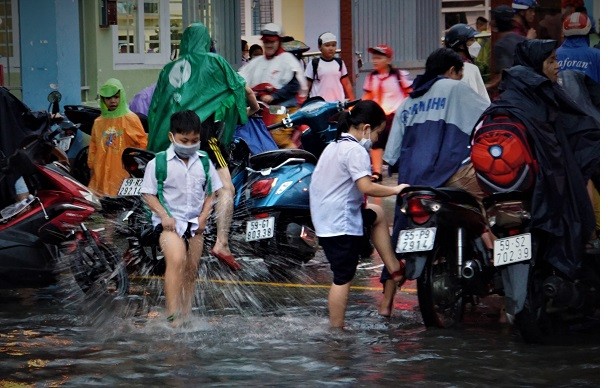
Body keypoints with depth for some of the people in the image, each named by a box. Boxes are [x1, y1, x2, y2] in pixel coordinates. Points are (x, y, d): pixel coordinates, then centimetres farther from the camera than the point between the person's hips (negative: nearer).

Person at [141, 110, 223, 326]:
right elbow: (148, 194, -4)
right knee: (176, 260, -27)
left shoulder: (203, 163, 5)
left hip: (195, 223, 5)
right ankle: (173, 315, -31)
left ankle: (186, 315, 24)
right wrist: (164, 216, -15)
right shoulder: (159, 163, -6)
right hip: (170, 222, -5)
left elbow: (211, 193, 11)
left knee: (191, 271, 11)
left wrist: (203, 216, -3)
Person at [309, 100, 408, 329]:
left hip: (324, 216, 10)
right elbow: (367, 187, -27)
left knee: (377, 214, 28)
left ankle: (394, 268, 26)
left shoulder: (333, 147, 13)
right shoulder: (356, 151, -17)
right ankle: (336, 330, 2)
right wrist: (395, 190, -14)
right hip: (342, 224, -10)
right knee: (343, 279, -2)